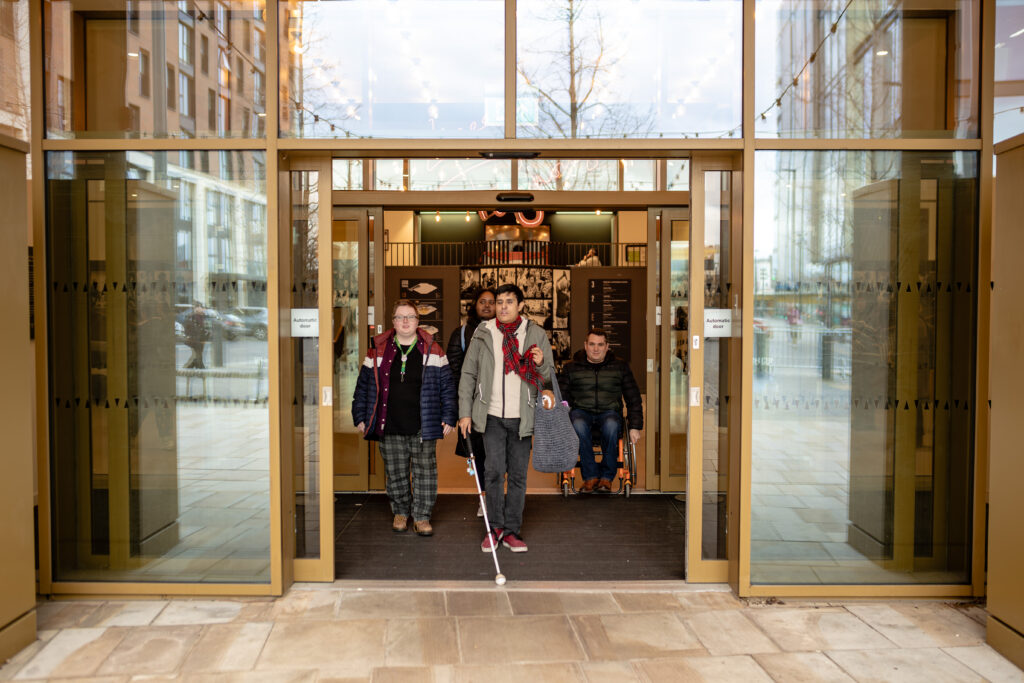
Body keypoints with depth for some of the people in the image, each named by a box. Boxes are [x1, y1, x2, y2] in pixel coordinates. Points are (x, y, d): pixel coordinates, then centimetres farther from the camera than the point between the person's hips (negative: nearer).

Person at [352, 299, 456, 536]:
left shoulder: (432, 350, 2)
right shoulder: (378, 349, 5)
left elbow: (447, 385, 5)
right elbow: (363, 385, 10)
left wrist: (448, 417, 0)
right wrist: (360, 417, 6)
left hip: (423, 426, -1)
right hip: (390, 427, 1)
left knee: (425, 472, 2)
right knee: (395, 473, 10)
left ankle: (422, 517, 15)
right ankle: (400, 512, 28)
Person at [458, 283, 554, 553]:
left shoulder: (536, 335, 3)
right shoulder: (483, 333, 3)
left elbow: (550, 376, 8)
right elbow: (468, 374, 6)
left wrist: (541, 364, -15)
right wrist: (465, 412, 1)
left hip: (522, 417, 1)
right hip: (493, 416, 0)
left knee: (518, 475, 6)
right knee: (494, 472, -2)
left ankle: (512, 530, 17)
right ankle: (495, 528, 14)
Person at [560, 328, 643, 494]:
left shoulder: (620, 366, 11)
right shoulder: (571, 367, 10)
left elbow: (634, 399, 12)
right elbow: (561, 397, 7)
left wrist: (635, 427, 2)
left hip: (609, 412, 0)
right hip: (581, 411, 0)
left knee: (611, 425, -37)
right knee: (578, 425, -37)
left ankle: (607, 477, -23)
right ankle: (590, 476, -25)